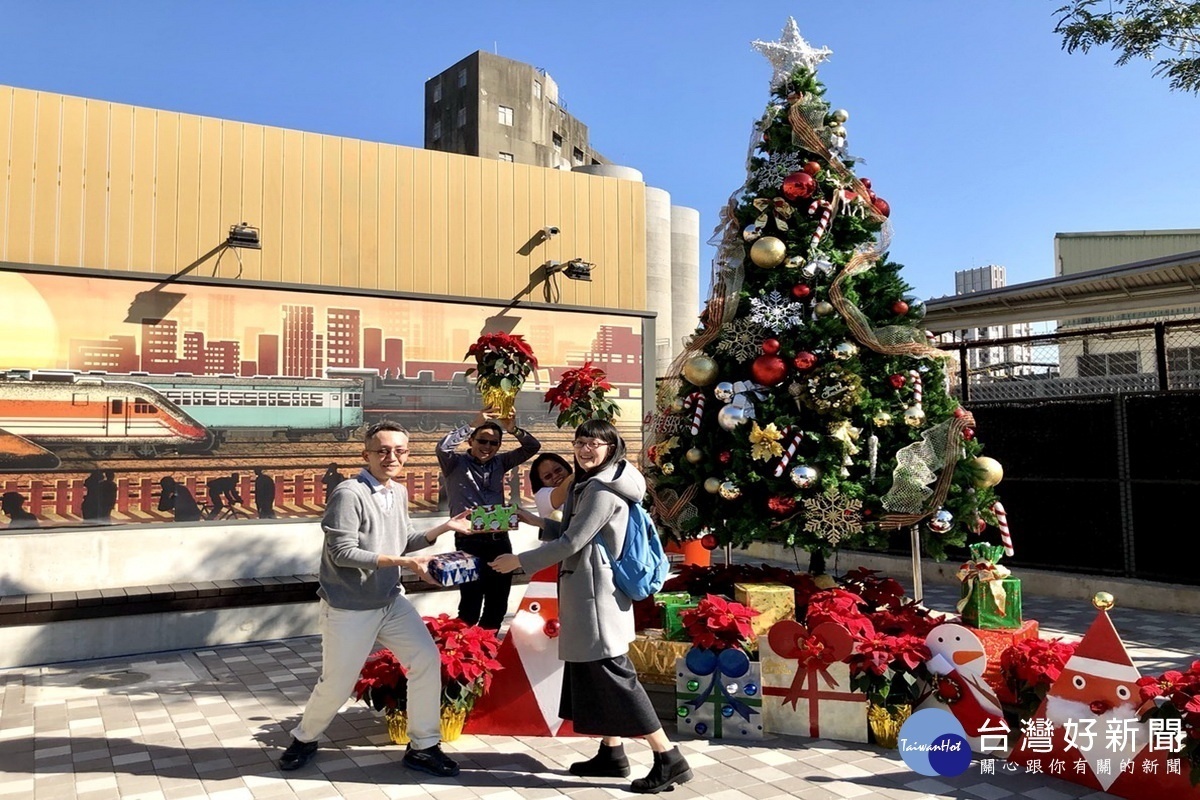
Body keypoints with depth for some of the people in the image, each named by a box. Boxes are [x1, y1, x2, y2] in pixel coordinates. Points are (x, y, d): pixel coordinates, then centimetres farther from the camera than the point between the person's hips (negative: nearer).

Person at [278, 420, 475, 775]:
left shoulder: (399, 493, 5)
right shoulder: (348, 494, -20)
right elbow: (342, 553, -24)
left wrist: (443, 528, -2)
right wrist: (403, 562, -26)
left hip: (391, 601, 7)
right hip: (349, 608, -7)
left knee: (427, 660, -1)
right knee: (337, 683, 4)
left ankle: (423, 747, 14)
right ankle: (304, 739, 35)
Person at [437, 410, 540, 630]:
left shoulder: (499, 463, 13)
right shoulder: (456, 464, 0)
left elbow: (533, 447, 9)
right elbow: (443, 447, -21)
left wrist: (513, 429, -8)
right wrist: (473, 425, -19)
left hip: (500, 540, 5)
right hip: (469, 541, -5)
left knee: (498, 605, 12)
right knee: (470, 606, -7)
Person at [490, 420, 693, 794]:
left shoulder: (602, 490, -16)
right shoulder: (590, 485, 16)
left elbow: (572, 543, -18)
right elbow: (574, 534, 20)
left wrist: (519, 561, -11)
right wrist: (536, 522, 17)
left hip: (597, 596, -11)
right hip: (585, 595, 11)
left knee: (613, 674, -9)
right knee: (591, 674, 14)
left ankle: (669, 759, -4)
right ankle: (611, 754, 23)